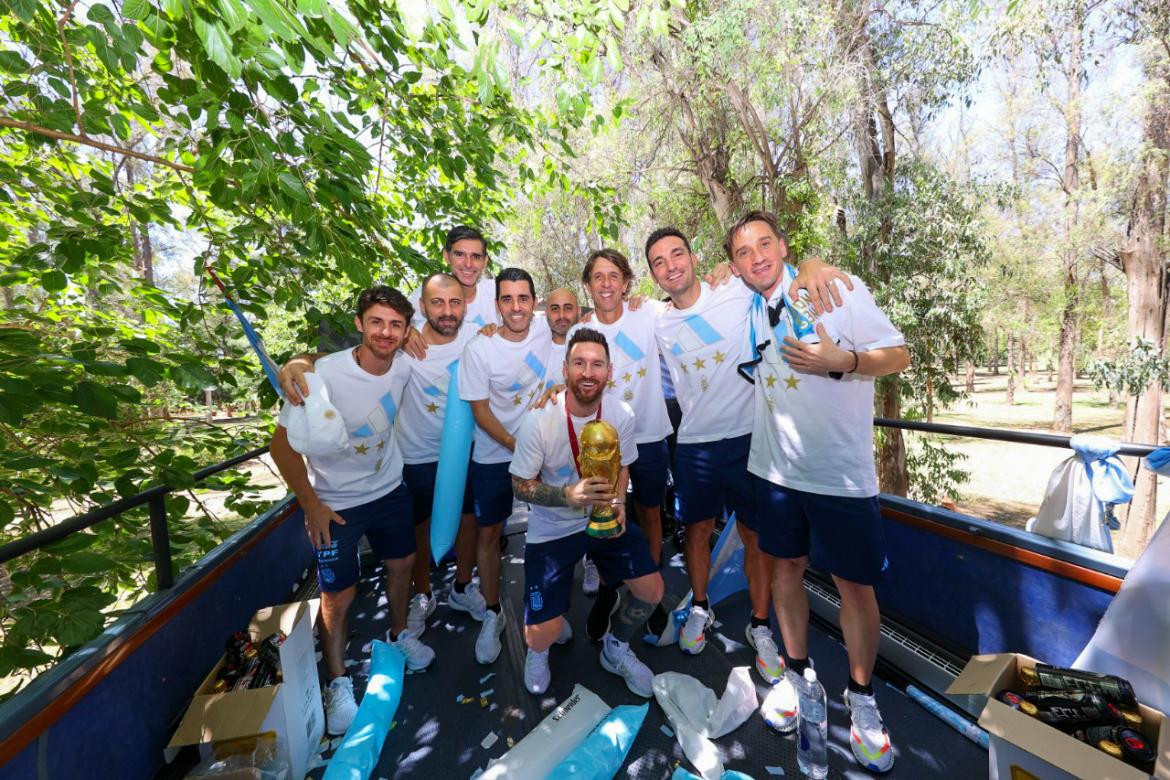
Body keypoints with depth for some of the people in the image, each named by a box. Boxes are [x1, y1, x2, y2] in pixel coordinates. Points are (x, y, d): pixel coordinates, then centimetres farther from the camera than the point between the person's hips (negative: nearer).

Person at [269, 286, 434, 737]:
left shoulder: (402, 367, -14)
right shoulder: (323, 376, -27)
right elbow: (283, 446, -17)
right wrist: (311, 505, -13)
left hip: (390, 489, 5)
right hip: (336, 504, -4)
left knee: (401, 564, 20)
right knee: (338, 597, 6)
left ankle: (399, 634, 48)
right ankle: (338, 684, 32)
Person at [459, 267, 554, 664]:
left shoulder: (547, 335, -8)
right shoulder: (478, 349, -15)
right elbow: (480, 411, -12)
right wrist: (519, 447, -15)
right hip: (494, 457, -2)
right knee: (489, 533, 9)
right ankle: (492, 614, 32)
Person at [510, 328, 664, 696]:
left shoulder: (622, 415, -12)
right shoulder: (539, 422, -24)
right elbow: (520, 486, -14)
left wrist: (618, 504, -14)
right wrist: (569, 496, -31)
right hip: (552, 529, -3)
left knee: (652, 592, 1)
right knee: (540, 638, -6)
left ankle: (612, 645, 33)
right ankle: (552, 632, 35)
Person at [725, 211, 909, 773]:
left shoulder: (837, 288, -8)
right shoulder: (749, 312, 5)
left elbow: (899, 355, -7)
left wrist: (840, 360, -23)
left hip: (841, 473, -3)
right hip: (775, 468, 4)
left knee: (855, 584, 7)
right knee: (787, 566, 15)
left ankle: (861, 697, 31)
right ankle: (795, 672, 37)